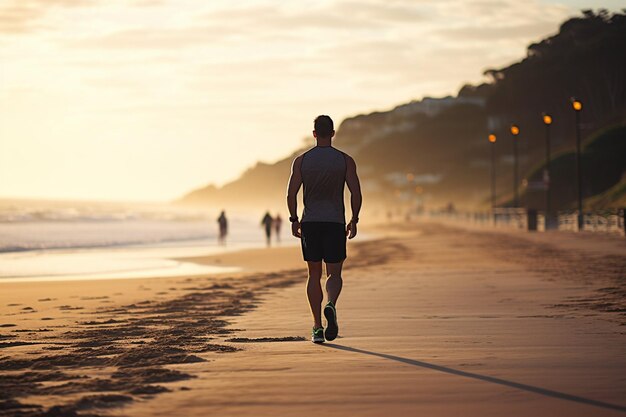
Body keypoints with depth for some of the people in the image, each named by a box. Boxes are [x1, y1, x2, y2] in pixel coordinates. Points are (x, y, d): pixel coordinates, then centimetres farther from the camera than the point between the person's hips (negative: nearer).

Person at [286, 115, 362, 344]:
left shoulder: (301, 160, 1)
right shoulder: (345, 160, -1)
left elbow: (291, 194, -6)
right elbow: (356, 193, -6)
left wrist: (294, 220, 6)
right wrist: (354, 220, 5)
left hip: (310, 223, 1)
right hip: (335, 223, -1)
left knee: (314, 275, 10)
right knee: (334, 275, 6)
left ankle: (317, 327, 7)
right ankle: (331, 305, -27)